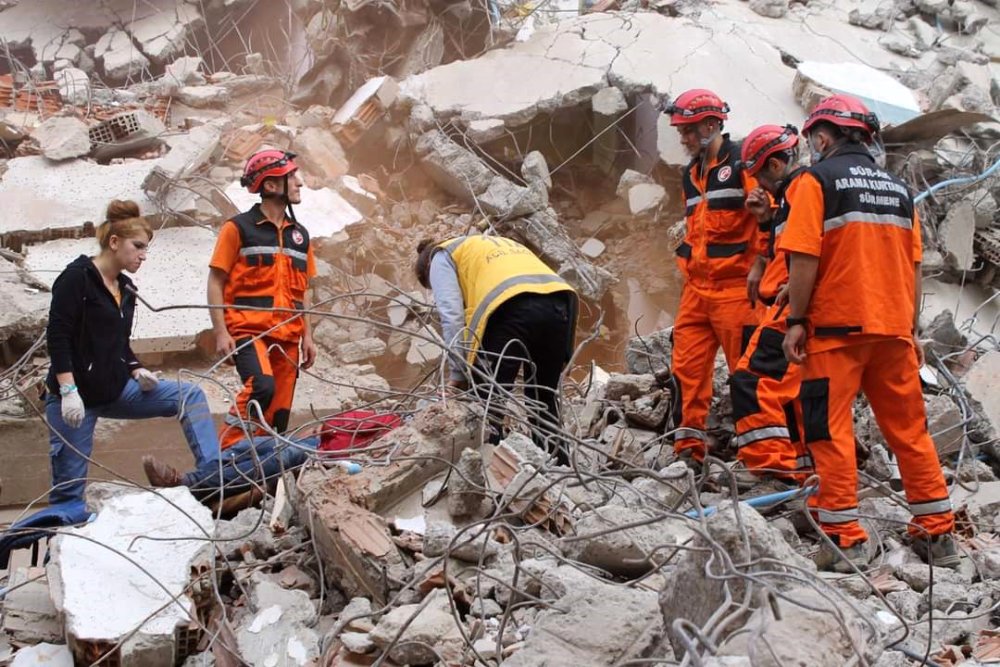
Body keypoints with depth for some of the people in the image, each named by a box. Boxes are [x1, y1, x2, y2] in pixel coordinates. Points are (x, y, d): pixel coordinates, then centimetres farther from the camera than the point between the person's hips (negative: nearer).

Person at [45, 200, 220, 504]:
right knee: (69, 486, -5)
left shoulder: (125, 288, 13)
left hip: (116, 389, 7)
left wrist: (136, 370, 0)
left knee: (190, 396, -8)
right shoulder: (77, 277, -10)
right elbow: (57, 337, -16)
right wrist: (68, 391, -23)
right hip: (77, 395, -7)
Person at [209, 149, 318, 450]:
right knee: (261, 387, -28)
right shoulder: (238, 228, 0)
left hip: (287, 336, 6)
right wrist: (221, 332, -10)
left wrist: (307, 337, 14)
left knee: (278, 416, 2)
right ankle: (227, 454, -17)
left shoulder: (300, 235, 18)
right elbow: (215, 282, -2)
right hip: (248, 331, -6)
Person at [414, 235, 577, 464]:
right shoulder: (502, 244, 42)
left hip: (514, 306, -6)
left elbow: (452, 315, 6)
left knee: (486, 404, 3)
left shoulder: (442, 257, 23)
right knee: (545, 401, 19)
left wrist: (458, 374, 7)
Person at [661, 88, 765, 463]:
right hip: (697, 286, 8)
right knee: (687, 366, 4)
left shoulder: (742, 163, -6)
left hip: (735, 284, -8)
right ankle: (688, 446, 9)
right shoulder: (691, 174, 19)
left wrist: (758, 264, -16)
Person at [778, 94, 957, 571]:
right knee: (909, 428, 11)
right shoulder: (898, 189, 14)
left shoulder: (816, 180, -3)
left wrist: (796, 321, -8)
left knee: (830, 429, -1)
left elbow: (804, 259, -12)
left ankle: (843, 537, -3)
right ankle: (938, 534, 14)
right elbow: (912, 268, 15)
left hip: (837, 325, -5)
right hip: (893, 328, 6)